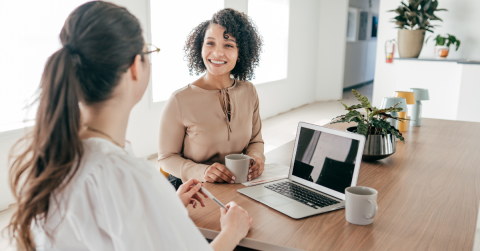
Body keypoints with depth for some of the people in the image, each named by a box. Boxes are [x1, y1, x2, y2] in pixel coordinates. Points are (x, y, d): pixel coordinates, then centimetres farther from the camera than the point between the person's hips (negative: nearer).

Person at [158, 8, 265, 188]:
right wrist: (201, 171, -22)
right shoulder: (179, 101, -13)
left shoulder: (248, 91, 3)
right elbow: (166, 157, -5)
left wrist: (256, 157, -8)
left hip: (238, 187, 4)